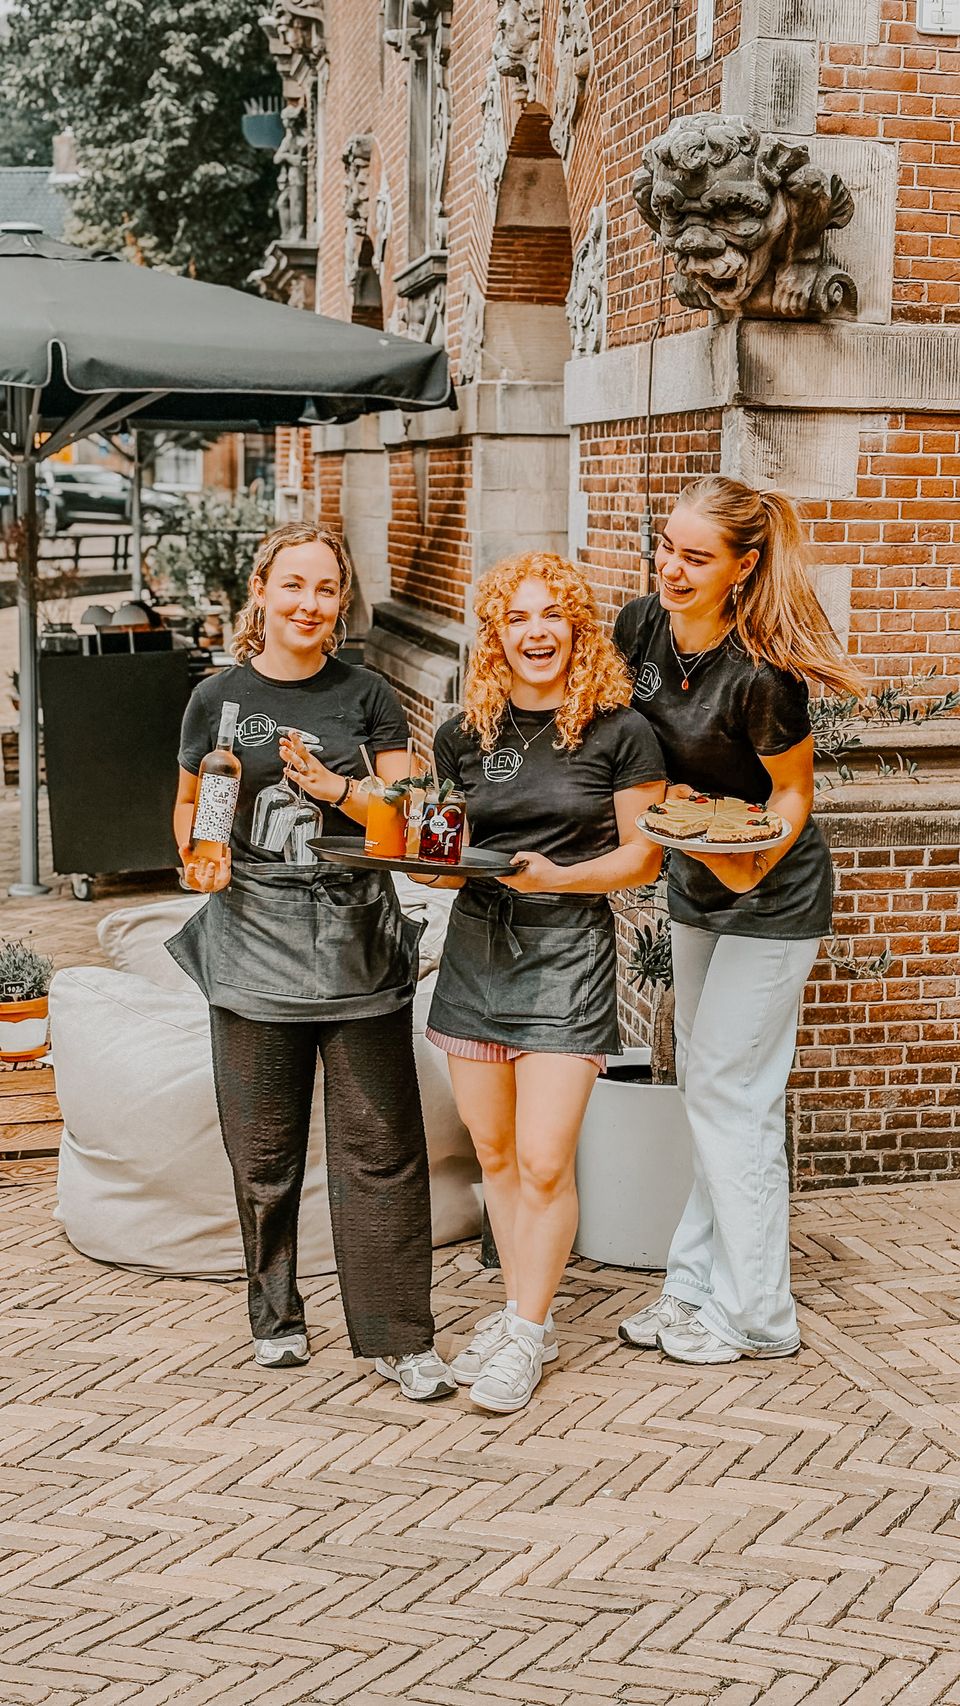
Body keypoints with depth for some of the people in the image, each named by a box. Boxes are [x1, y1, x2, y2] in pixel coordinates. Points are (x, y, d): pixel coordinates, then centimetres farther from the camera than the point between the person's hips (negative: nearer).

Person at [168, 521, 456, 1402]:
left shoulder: (366, 696, 5)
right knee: (264, 1147, 7)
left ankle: (399, 1338, 3)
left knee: (381, 1145, -3)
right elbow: (189, 806, 18)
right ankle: (276, 1315, 25)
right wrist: (199, 859, -2)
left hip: (356, 939, -1)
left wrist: (335, 786, -15)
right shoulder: (218, 698, 6)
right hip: (254, 940, 1)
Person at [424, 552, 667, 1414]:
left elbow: (643, 856, -2)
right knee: (493, 1151, 11)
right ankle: (522, 1309, 27)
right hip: (475, 945, 5)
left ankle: (528, 1334, 9)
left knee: (543, 1161, -7)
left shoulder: (620, 731, -4)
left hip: (568, 949, -4)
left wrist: (558, 877, -17)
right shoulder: (465, 735, 7)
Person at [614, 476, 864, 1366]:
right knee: (702, 1084, 15)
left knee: (731, 1096, -3)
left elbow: (793, 792, -14)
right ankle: (695, 1285, 27)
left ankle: (753, 1316, 10)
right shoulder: (638, 626, -8)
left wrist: (750, 864, -27)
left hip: (770, 895, -8)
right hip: (694, 888, 8)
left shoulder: (760, 674, -28)